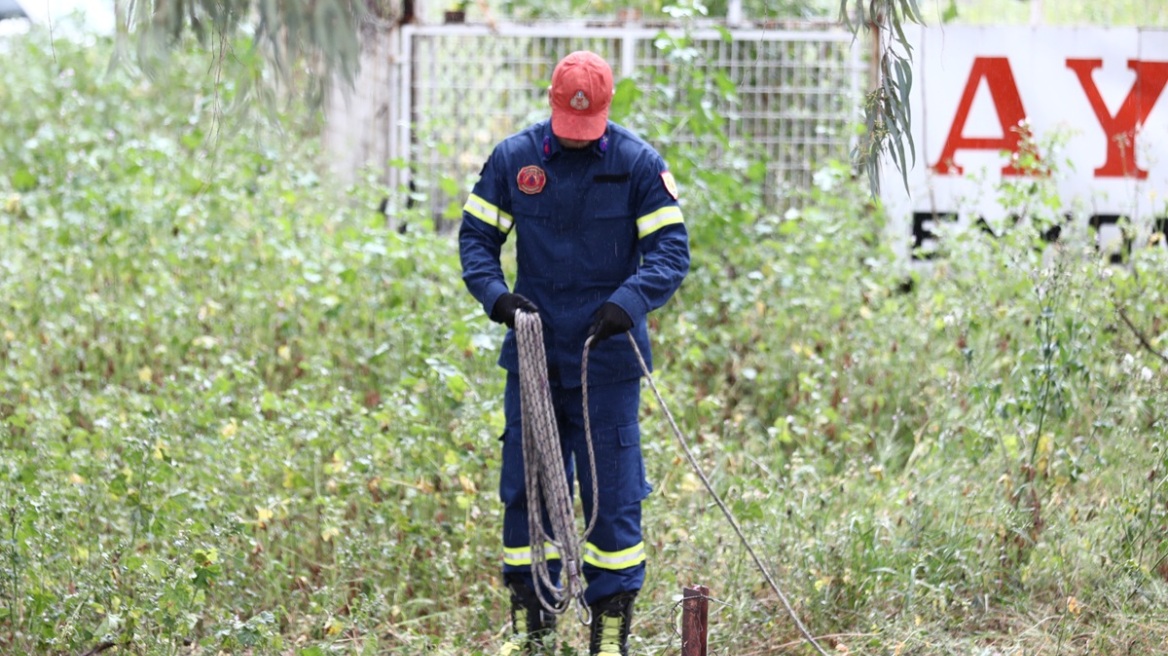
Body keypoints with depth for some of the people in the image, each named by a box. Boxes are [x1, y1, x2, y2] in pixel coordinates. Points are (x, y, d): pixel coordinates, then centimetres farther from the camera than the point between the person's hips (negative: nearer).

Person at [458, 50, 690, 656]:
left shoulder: (639, 164, -4)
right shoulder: (513, 159, 3)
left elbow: (671, 249, -6)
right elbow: (476, 236, 7)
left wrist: (629, 301, -24)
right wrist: (494, 293, -13)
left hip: (606, 360, -2)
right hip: (532, 353, 2)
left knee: (612, 492, 0)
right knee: (524, 487, 7)